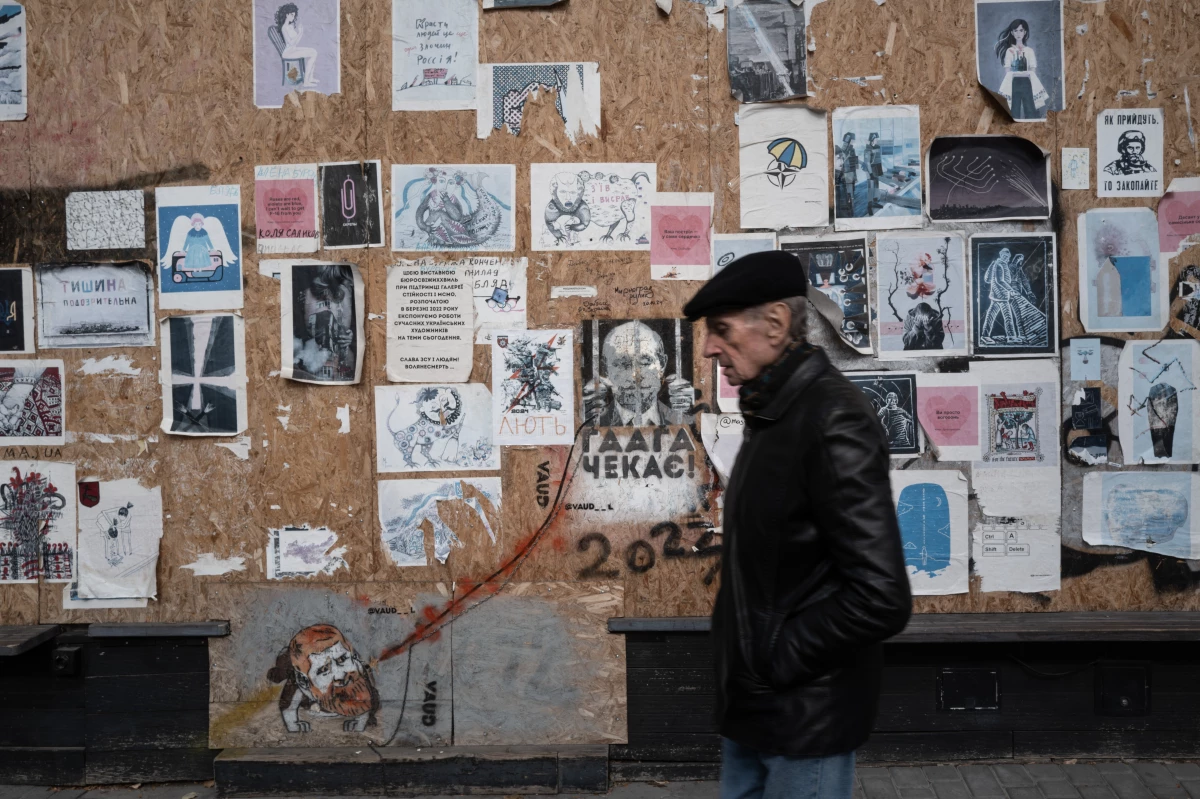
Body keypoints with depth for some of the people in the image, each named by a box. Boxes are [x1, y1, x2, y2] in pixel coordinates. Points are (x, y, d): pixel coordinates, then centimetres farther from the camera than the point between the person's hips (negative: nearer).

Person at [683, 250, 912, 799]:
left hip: (804, 717, -9)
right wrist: (743, 656, 6)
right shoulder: (771, 415, 11)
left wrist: (775, 659, -17)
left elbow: (881, 598, -26)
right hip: (751, 705, 9)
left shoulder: (833, 419, -20)